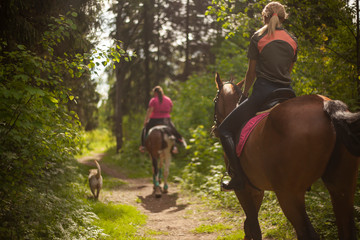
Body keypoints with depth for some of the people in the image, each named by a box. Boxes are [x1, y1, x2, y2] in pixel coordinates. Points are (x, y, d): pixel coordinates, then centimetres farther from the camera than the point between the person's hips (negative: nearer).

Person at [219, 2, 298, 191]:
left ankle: (238, 177, -11)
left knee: (225, 129, 2)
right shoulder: (293, 40, 13)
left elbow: (251, 72, 5)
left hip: (263, 92, -5)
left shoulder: (258, 37, 1)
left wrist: (245, 93, 19)